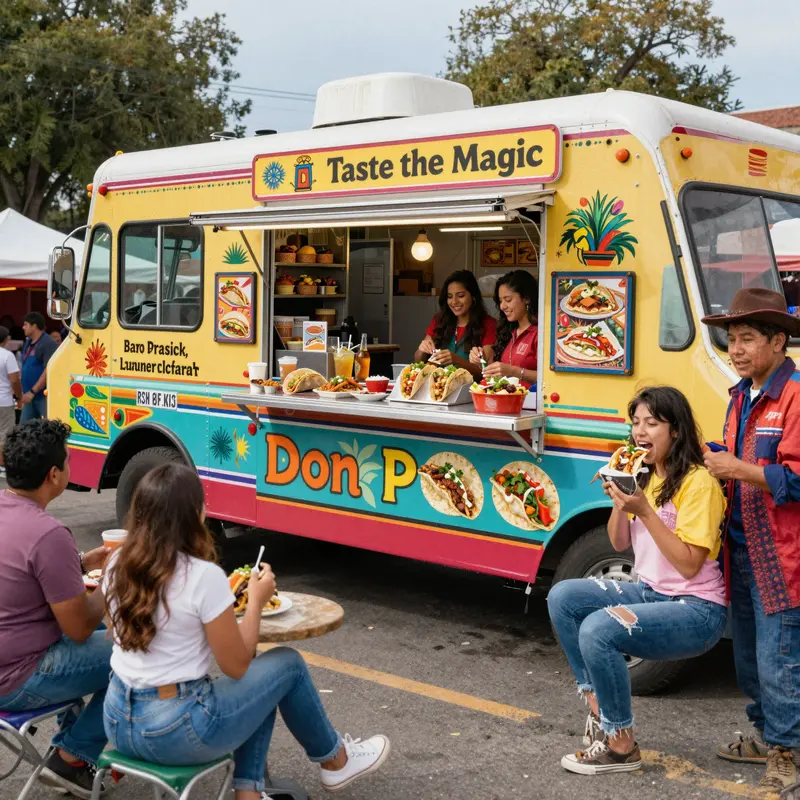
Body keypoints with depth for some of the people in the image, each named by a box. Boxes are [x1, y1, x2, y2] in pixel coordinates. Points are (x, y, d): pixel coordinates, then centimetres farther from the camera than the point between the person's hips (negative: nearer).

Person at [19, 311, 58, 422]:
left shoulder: (48, 344, -15)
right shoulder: (27, 343, 14)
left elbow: (48, 371, -22)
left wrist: (32, 392, -21)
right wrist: (25, 392, 18)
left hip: (44, 396, -9)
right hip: (30, 396, 9)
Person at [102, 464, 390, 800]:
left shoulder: (117, 565, -1)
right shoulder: (203, 576, -21)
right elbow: (236, 666, -12)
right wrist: (257, 600, 1)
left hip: (118, 722, 7)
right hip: (176, 731, -7)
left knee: (259, 687, 26)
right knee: (287, 664, 15)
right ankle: (334, 761, 36)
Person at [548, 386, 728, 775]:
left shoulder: (698, 482, -16)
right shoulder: (645, 475, 9)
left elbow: (689, 564, -20)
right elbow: (619, 544, 11)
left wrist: (644, 511, -25)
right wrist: (619, 500, -7)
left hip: (696, 609, -8)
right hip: (650, 592, 8)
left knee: (598, 630, -28)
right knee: (562, 597, -8)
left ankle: (621, 745, -9)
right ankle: (597, 704, 0)